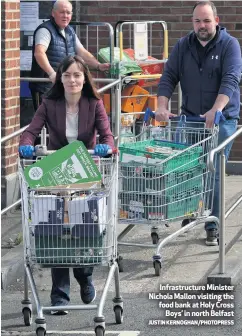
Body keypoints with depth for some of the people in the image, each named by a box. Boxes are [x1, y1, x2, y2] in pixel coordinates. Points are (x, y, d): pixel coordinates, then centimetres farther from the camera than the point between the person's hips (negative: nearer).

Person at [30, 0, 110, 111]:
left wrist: (99, 66, 4)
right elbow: (39, 53, -29)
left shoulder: (70, 31, 16)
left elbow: (82, 52, 21)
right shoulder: (45, 30, -13)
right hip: (45, 88, -9)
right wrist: (52, 74, -43)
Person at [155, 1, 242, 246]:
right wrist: (162, 107, -15)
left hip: (222, 119, -3)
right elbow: (168, 77, 2)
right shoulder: (183, 46, 7)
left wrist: (216, 109, -32)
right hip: (190, 117, 3)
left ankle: (212, 226, 0)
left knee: (214, 172, -6)